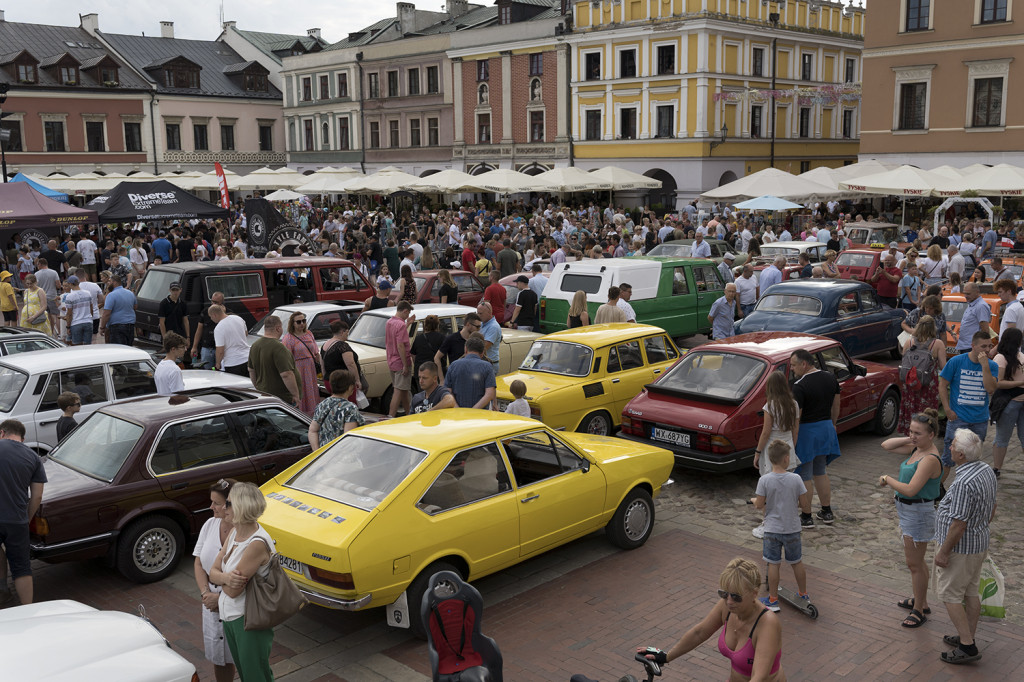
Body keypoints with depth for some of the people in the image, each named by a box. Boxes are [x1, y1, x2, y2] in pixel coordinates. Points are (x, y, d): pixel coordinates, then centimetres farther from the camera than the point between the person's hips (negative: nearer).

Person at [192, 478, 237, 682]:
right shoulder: (210, 525, 1)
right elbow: (199, 562, 7)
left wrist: (219, 598, -17)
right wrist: (205, 592, -7)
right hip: (212, 604, 6)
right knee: (219, 657, 19)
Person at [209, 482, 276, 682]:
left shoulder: (258, 543, -27)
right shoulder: (234, 533, 2)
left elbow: (233, 591, -25)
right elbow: (213, 572, 1)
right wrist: (226, 577, -22)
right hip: (229, 616, 9)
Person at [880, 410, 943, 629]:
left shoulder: (930, 459, -25)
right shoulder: (916, 449, 3)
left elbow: (910, 490, -30)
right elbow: (886, 445, 11)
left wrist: (887, 479, -15)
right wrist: (908, 439, -3)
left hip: (918, 514, -10)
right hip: (907, 511, 10)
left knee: (914, 563, 2)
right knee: (916, 560, 22)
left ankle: (919, 610, 15)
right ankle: (920, 600, 38)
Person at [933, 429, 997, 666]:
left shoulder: (964, 483, -31)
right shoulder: (987, 470, -1)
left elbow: (959, 524, -27)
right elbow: (992, 509, 12)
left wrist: (943, 552, -17)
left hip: (960, 548, -9)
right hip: (979, 543, 9)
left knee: (949, 595, 3)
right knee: (970, 592, 19)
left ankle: (967, 646, 6)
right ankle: (968, 638, 31)